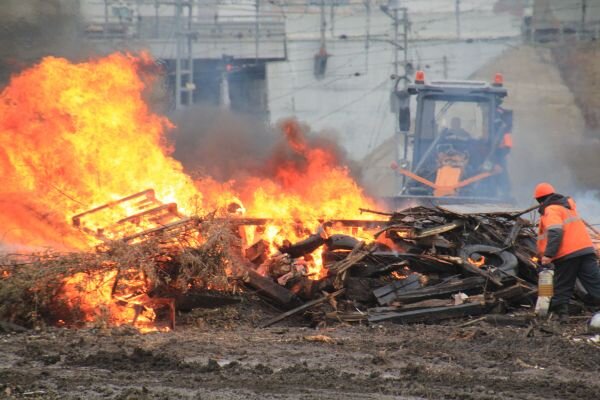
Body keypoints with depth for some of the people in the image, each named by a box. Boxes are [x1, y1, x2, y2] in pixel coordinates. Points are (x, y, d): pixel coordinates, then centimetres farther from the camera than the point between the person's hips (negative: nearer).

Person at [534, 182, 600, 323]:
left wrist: (548, 255, -23)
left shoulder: (550, 211, -6)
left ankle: (562, 314, 5)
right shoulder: (568, 204, 20)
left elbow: (555, 232, -20)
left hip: (566, 255, -6)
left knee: (562, 287, 7)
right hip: (586, 249, 6)